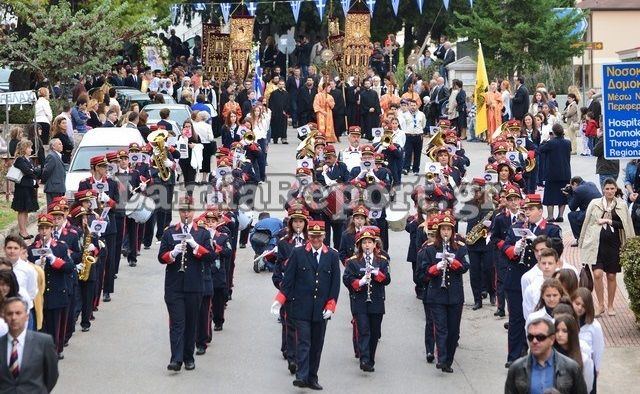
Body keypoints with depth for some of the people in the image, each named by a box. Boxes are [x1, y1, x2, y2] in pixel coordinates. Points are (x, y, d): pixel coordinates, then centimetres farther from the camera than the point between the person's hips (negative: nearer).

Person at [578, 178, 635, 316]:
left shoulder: (621, 205, 3)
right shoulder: (594, 204, 2)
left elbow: (625, 225, -1)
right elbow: (587, 222, 8)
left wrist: (609, 221, -11)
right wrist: (583, 243, 9)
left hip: (614, 244, 1)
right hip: (597, 244, -1)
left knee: (611, 276, 9)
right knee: (597, 274, -11)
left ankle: (610, 306, 23)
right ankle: (601, 305, 4)